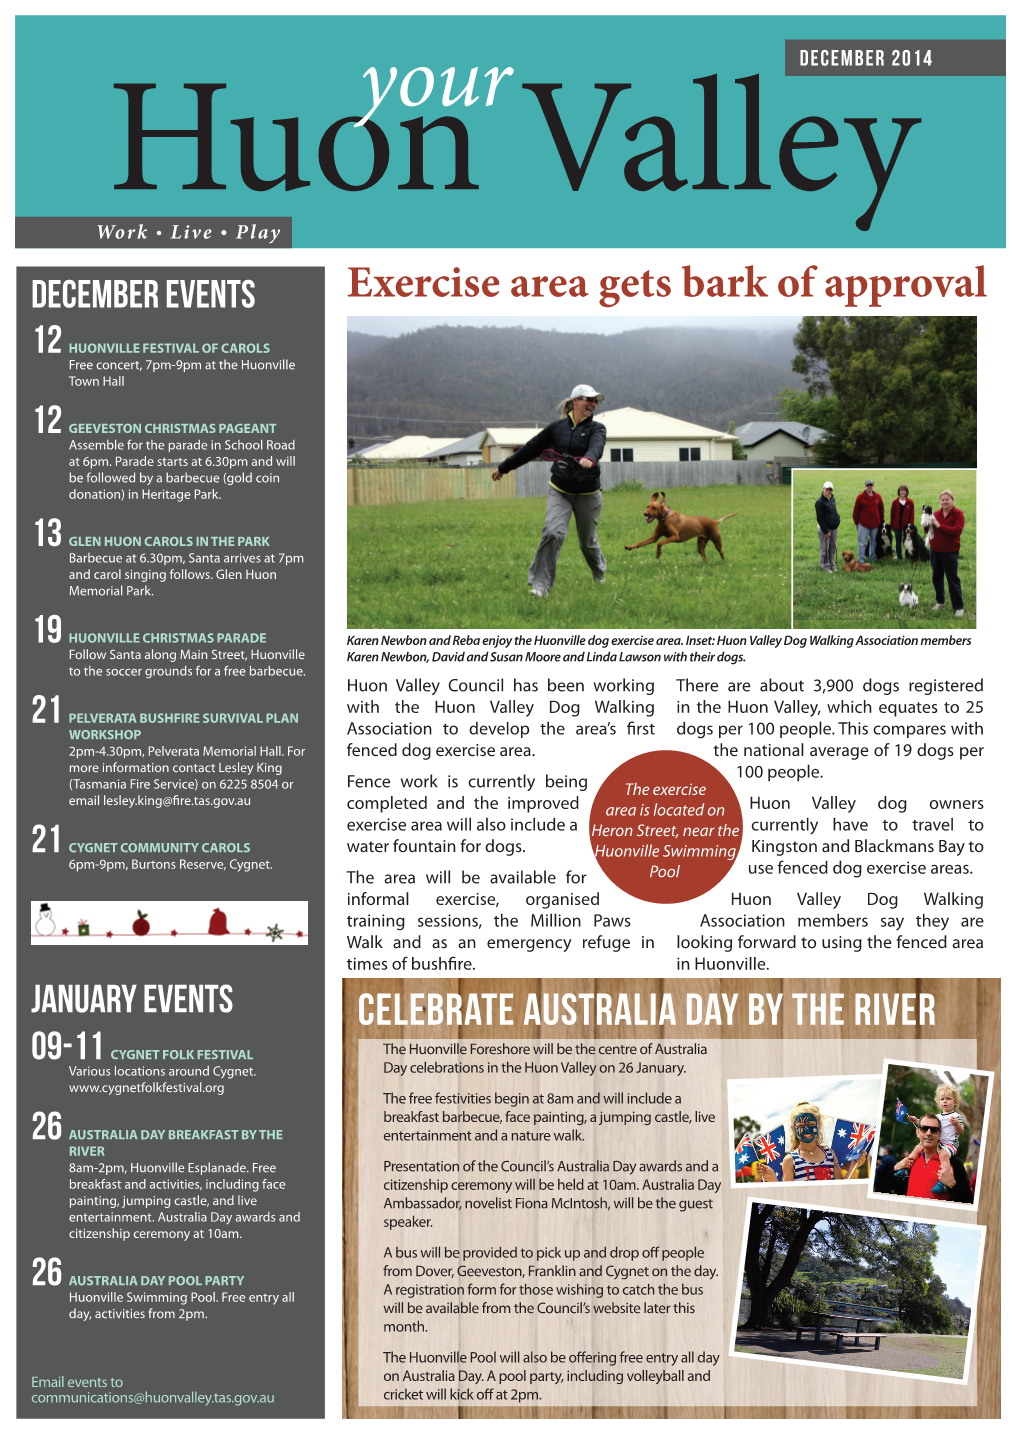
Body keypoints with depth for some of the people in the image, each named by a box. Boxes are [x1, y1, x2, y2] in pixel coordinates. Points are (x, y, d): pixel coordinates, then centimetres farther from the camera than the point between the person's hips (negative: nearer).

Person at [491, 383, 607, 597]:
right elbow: (531, 449, 13)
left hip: (588, 494, -1)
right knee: (552, 533, -21)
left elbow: (596, 446, -26)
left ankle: (599, 573, 43)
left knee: (588, 542, 11)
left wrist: (589, 459, -51)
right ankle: (540, 584, -15)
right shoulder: (557, 427, 3)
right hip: (559, 491, 1)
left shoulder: (596, 428, -2)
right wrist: (504, 467, 20)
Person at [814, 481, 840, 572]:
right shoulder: (820, 502, -15)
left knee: (832, 548, 13)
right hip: (825, 528, -7)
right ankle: (825, 567, 7)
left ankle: (832, 565, 22)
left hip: (834, 528, 7)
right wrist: (826, 531, -18)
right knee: (824, 549, -1)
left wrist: (837, 523, 11)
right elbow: (819, 518, -17)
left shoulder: (832, 499, 10)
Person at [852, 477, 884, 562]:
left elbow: (881, 509, 13)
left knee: (874, 542, 14)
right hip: (863, 525, -3)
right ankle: (861, 559, 8)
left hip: (875, 524, 3)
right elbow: (856, 511, -2)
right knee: (862, 543, 1)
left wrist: (882, 521, 14)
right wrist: (856, 523, -1)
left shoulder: (878, 497, 4)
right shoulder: (860, 497, -6)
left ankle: (873, 557, 27)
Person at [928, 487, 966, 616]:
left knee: (953, 579, -1)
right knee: (937, 577, 14)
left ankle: (958, 607, 6)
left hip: (950, 551, -5)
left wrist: (939, 525, -23)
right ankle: (940, 601, 32)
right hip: (935, 550, 5)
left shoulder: (958, 514, -8)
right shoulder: (936, 514, 6)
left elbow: (957, 530, -22)